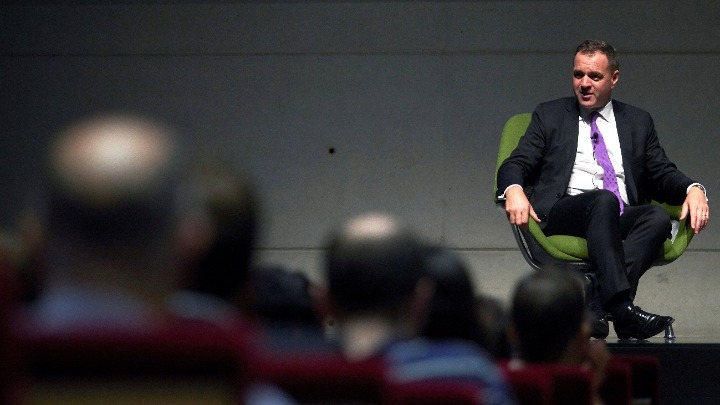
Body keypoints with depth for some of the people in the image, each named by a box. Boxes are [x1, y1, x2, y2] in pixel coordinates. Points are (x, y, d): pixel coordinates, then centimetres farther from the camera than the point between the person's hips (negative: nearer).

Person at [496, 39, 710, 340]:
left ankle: (595, 305, -42)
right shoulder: (549, 116, 19)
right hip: (561, 215, -3)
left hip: (620, 220, 3)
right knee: (603, 200, -36)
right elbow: (515, 164, 9)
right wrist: (514, 190, -16)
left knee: (658, 217, -31)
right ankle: (621, 306, -50)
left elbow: (663, 174, 18)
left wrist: (693, 189, -5)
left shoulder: (638, 122, 24)